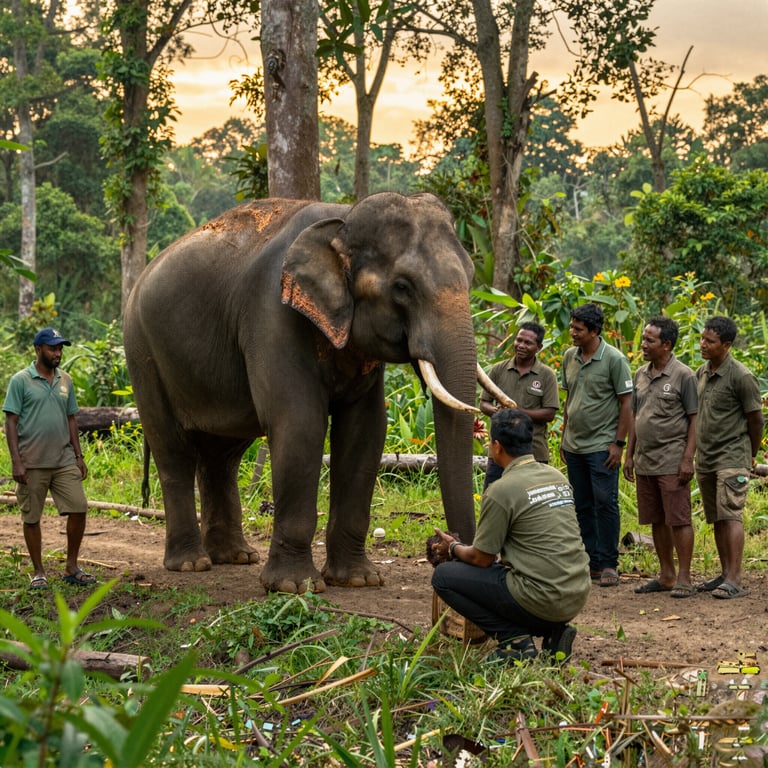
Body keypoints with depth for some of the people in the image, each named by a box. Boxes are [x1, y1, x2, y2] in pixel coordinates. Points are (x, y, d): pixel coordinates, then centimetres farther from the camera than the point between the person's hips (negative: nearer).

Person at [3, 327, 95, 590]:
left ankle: (71, 567, 10)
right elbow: (11, 422, -6)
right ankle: (38, 572, 15)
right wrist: (16, 460, -13)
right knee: (32, 518, 3)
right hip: (32, 464, -4)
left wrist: (78, 456, 11)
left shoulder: (65, 381, 11)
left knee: (78, 508, -3)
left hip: (64, 460, 4)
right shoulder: (21, 381, -3)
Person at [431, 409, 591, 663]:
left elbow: (481, 559, -3)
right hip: (578, 594, 8)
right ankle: (554, 631, 12)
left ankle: (516, 640, -3)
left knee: (443, 576, 2)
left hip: (544, 599, -8)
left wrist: (453, 548, 18)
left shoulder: (501, 491, -12)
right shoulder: (557, 477, 11)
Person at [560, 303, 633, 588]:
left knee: (605, 503, -5)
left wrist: (619, 443, -13)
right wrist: (564, 436, 15)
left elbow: (626, 402, -9)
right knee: (582, 506, 10)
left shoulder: (614, 359, -11)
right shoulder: (569, 356, 8)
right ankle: (590, 562, 18)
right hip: (574, 445, 6)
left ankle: (608, 564, 2)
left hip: (601, 445, -6)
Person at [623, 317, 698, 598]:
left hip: (672, 462, -7)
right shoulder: (640, 374, 12)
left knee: (679, 520, -4)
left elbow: (694, 420, -8)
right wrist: (629, 454, 15)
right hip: (645, 462, 7)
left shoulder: (683, 376, -7)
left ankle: (684, 578, 1)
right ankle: (666, 575, 21)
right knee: (656, 521, 12)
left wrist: (688, 458, -14)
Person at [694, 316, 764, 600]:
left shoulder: (741, 376, -13)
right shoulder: (701, 373, 9)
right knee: (717, 519, 10)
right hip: (705, 458, 7)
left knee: (730, 516, -11)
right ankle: (725, 573, 18)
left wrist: (751, 455, 4)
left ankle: (735, 580, -13)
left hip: (731, 458, -7)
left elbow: (755, 419, -6)